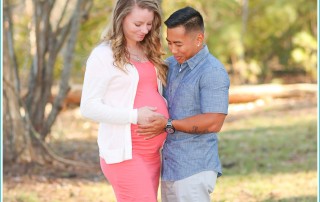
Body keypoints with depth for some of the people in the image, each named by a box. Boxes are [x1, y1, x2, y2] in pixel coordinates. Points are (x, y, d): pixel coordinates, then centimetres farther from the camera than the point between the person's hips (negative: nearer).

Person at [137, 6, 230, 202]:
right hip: (170, 168, 8)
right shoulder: (172, 64, 11)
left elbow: (213, 123, -21)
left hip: (194, 171, -8)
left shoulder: (212, 72, -13)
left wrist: (169, 125, -20)